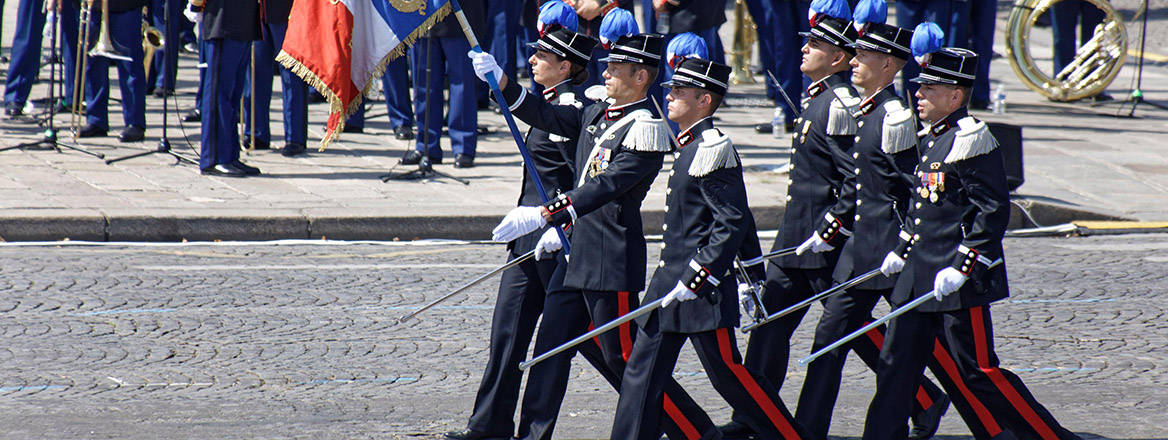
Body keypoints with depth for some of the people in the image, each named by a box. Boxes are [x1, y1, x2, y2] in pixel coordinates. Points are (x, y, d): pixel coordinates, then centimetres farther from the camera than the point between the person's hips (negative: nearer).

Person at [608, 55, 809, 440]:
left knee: (727, 373, -1)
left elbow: (732, 222, -21)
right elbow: (739, 217, 20)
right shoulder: (693, 146, 13)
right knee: (643, 372, 7)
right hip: (671, 282, 10)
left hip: (703, 286, -10)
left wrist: (695, 279, -23)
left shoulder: (713, 149, -16)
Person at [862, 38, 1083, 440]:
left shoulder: (971, 140, -15)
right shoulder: (932, 138, 13)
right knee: (896, 362, 8)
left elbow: (993, 212, -19)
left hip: (960, 283, -9)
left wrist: (961, 269, -22)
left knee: (978, 371, -4)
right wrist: (902, 251, 21)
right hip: (921, 278, 9)